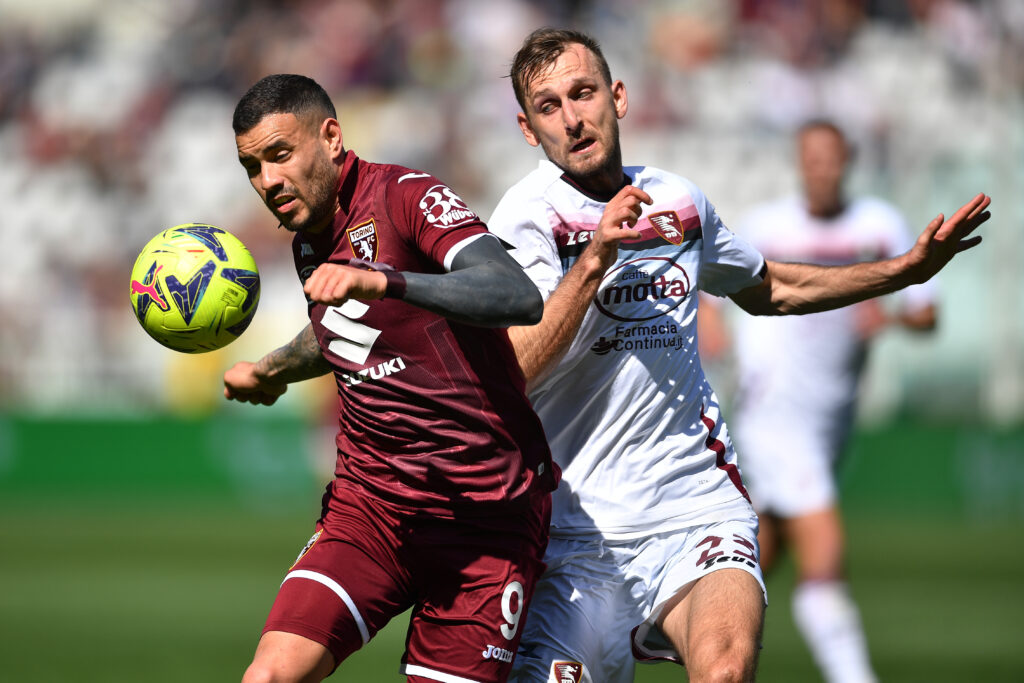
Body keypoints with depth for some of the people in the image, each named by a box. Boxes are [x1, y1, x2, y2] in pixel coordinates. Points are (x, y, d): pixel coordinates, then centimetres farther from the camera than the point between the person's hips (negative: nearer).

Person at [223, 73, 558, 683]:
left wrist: (381, 280, -41)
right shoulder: (309, 242, 10)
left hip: (486, 515, -5)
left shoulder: (406, 197, -13)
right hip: (370, 500, 5)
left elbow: (520, 298, -32)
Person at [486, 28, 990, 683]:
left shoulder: (678, 200, 11)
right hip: (577, 525, -2)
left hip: (697, 502, 2)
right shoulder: (527, 217, -5)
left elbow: (769, 291, 31)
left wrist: (911, 267, 25)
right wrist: (594, 258, -21)